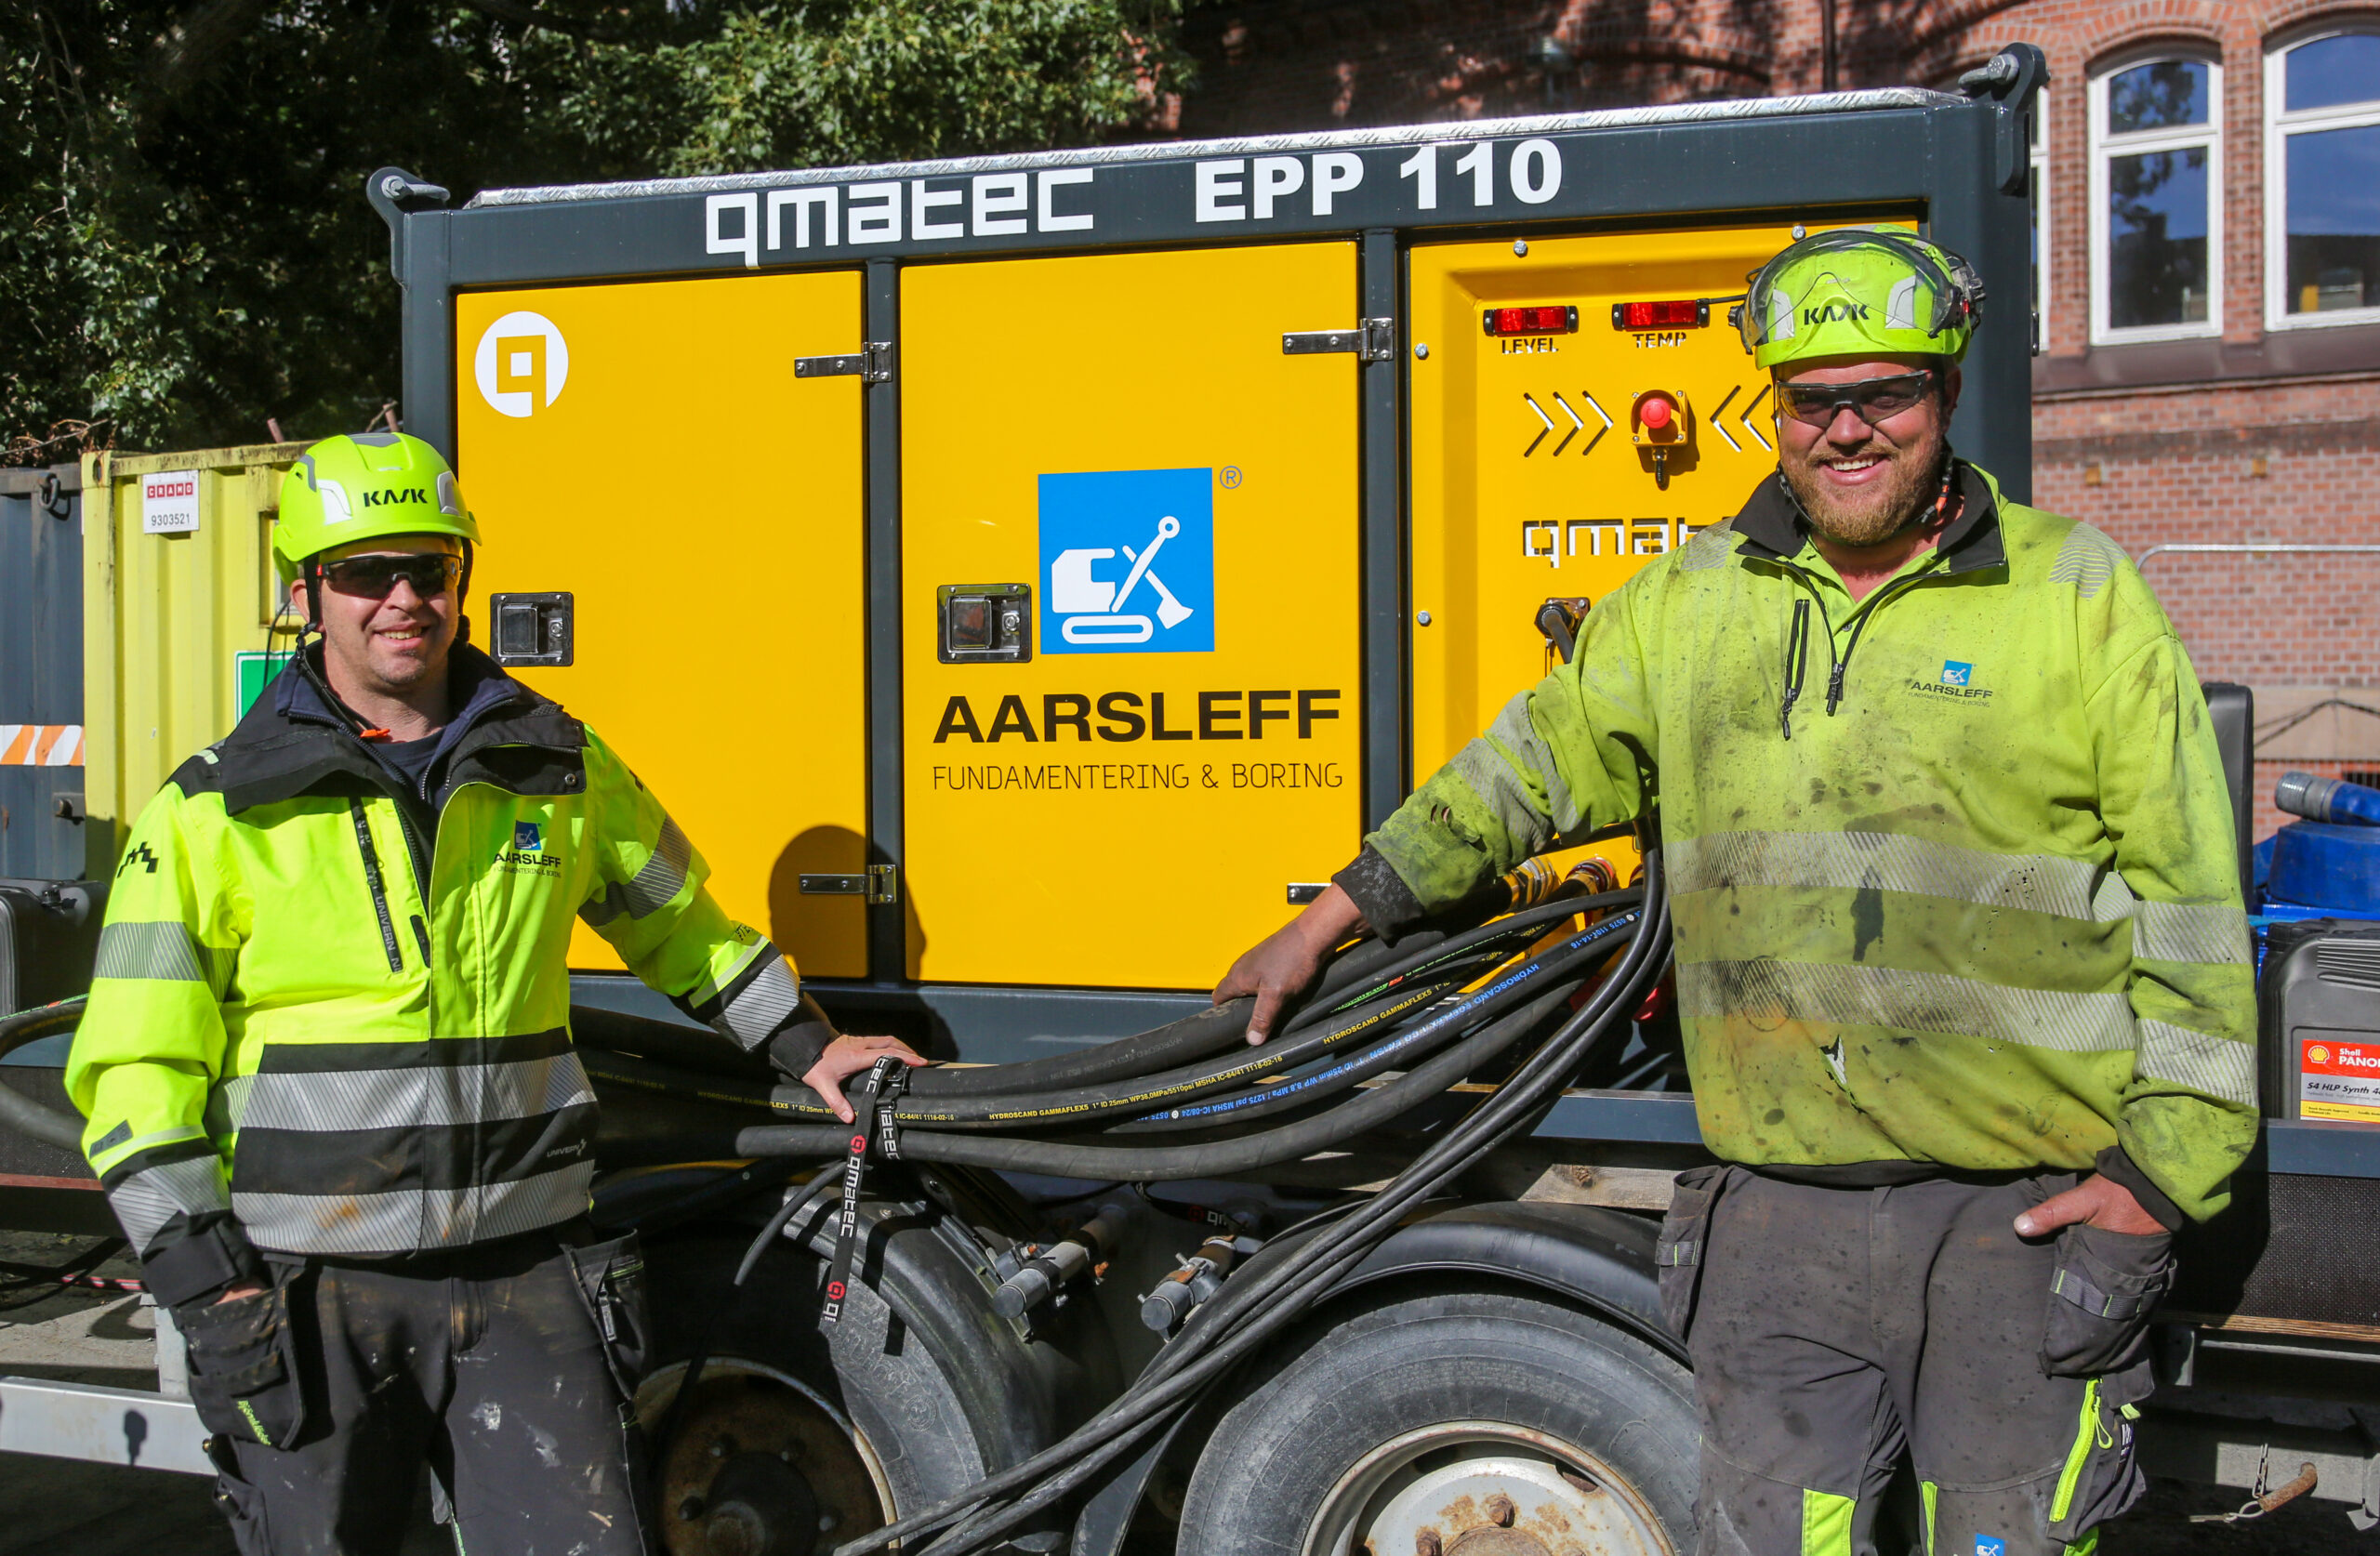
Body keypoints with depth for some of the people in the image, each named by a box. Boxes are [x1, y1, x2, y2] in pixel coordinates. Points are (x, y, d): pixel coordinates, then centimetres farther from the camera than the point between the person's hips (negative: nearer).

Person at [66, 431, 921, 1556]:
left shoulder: (558, 770, 7)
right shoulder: (212, 810, -1)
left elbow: (674, 921, 24)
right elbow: (137, 1069, -2)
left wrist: (808, 1049, 19)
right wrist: (204, 1280, -9)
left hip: (526, 1277, 2)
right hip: (310, 1288, -1)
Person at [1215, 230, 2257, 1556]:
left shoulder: (2078, 594, 0)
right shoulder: (1688, 602, 11)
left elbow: (2188, 901, 0)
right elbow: (1535, 763, 21)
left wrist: (2165, 1164, -5)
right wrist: (1336, 920, 19)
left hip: (2025, 1215, -3)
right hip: (1779, 1218, 3)